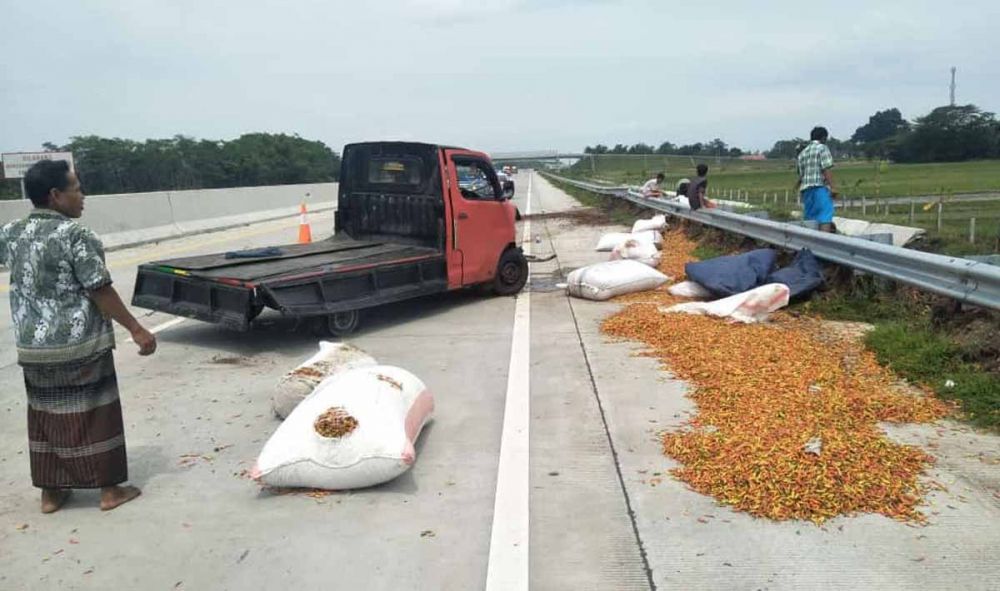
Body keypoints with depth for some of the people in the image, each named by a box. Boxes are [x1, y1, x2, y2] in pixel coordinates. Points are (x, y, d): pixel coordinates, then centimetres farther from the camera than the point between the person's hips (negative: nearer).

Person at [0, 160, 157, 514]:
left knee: (45, 416, 16)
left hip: (32, 347, 6)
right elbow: (100, 292, -17)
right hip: (81, 344, -6)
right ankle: (109, 490, 14)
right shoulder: (76, 235, -15)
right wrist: (136, 330, -12)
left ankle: (50, 492, 25)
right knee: (94, 415, 5)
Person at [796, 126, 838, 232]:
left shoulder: (802, 153, 20)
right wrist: (832, 187, -15)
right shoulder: (822, 148, 0)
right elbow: (826, 169, -11)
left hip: (805, 188, 7)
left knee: (809, 218, 10)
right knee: (825, 219, -12)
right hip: (820, 187, -7)